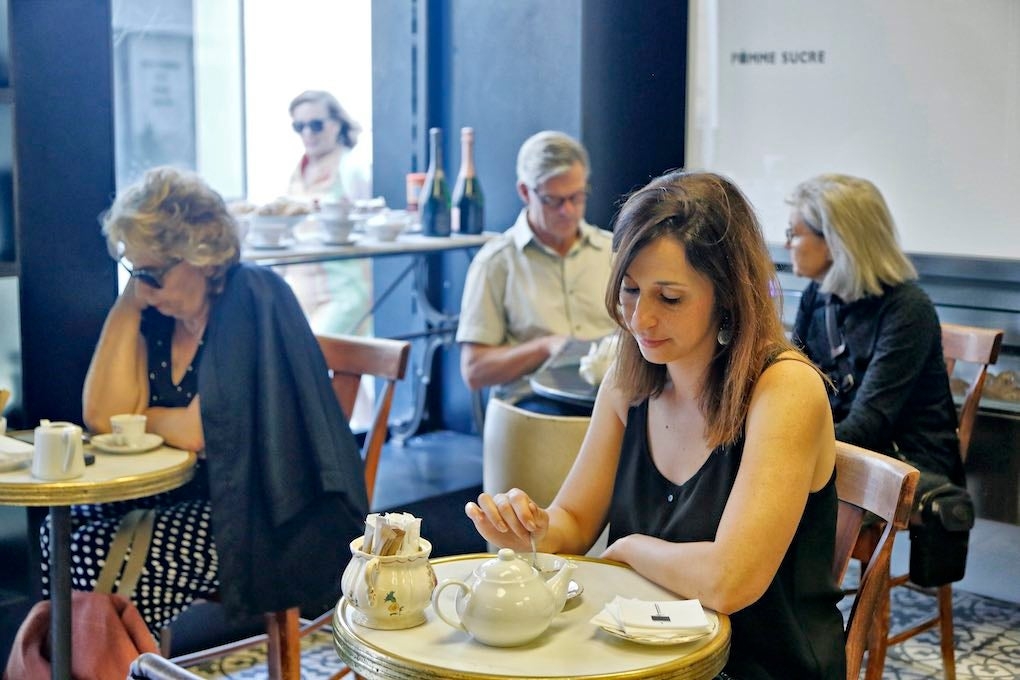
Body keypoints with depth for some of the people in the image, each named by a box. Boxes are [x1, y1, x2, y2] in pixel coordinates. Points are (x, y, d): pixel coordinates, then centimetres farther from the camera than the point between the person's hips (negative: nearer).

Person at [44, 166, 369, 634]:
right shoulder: (158, 312, 6)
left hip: (275, 521, -8)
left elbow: (199, 431, -21)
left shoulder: (251, 301, -16)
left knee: (101, 555, -20)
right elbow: (102, 415, -6)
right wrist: (128, 303, -6)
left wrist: (138, 417, -2)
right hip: (196, 497, 8)